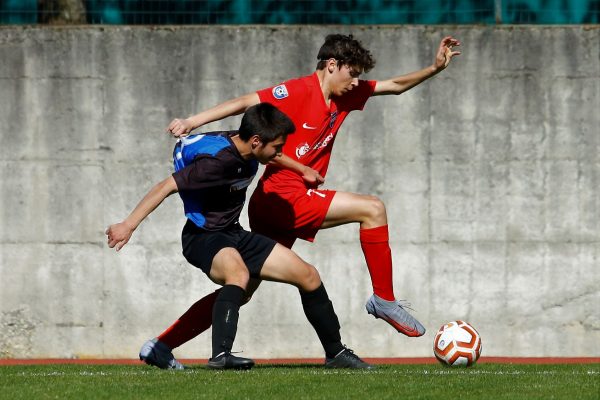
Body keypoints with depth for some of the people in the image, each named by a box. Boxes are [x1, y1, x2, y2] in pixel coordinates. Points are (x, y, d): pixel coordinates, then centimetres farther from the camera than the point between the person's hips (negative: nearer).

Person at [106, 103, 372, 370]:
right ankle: (220, 355, -52)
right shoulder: (217, 160, -27)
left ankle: (335, 353, 20)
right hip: (203, 237, -9)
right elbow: (167, 186, -27)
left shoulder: (248, 151, -1)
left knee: (308, 276, 5)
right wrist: (129, 225, -30)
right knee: (239, 273, -41)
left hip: (234, 235, 9)